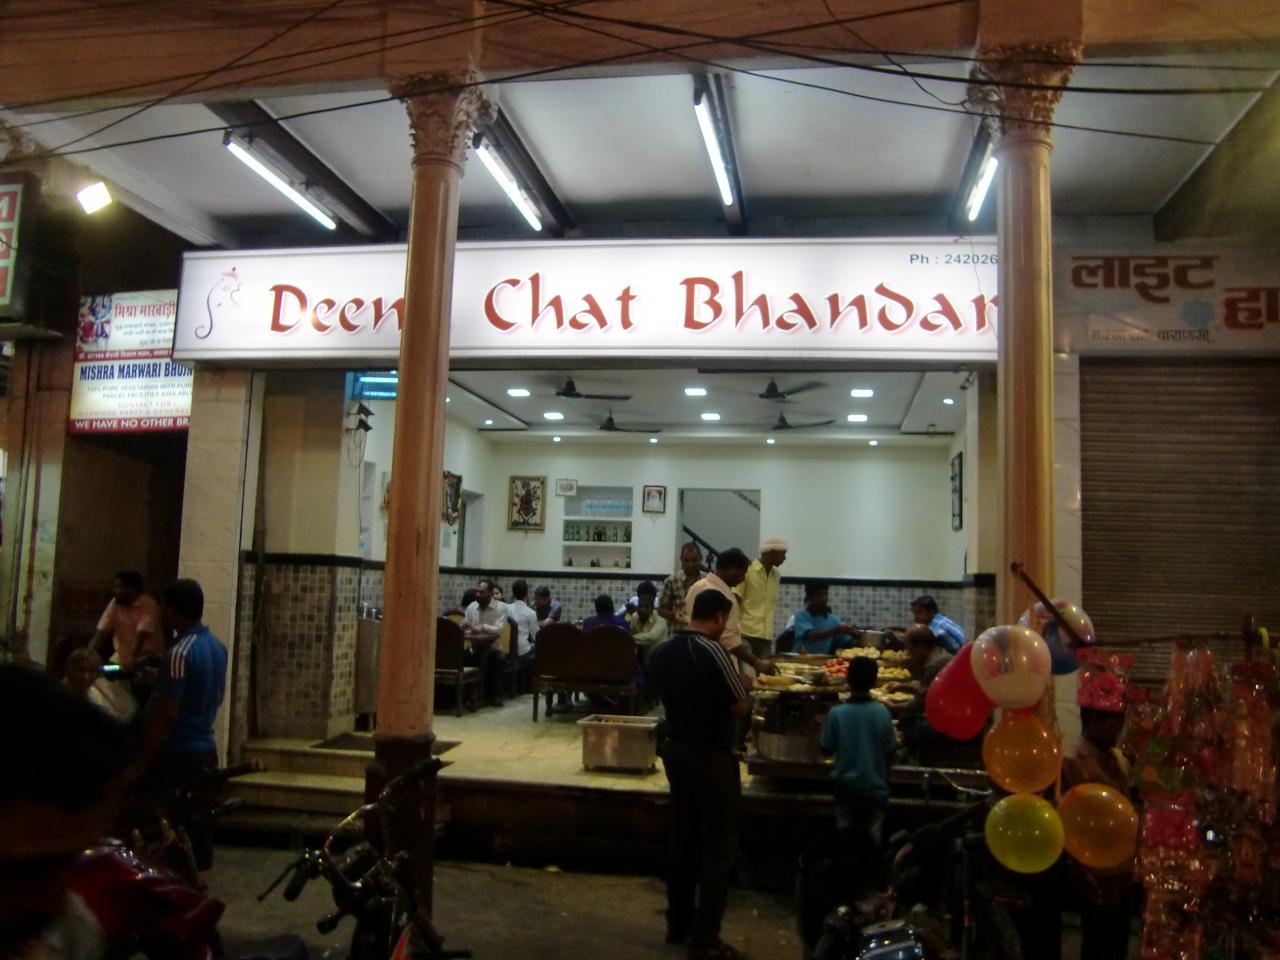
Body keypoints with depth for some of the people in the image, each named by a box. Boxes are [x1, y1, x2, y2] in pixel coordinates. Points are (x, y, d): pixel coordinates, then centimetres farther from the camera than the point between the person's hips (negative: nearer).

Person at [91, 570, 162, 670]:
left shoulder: (148, 606, -16)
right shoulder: (115, 603, 1)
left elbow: (140, 636, -27)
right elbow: (102, 632, -3)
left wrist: (131, 659, -42)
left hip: (147, 659, -6)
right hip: (121, 658, 6)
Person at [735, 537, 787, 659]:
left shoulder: (776, 576, 14)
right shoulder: (747, 570, -6)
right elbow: (734, 602, -6)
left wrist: (769, 632, 16)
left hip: (766, 635, 6)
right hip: (746, 634, -6)